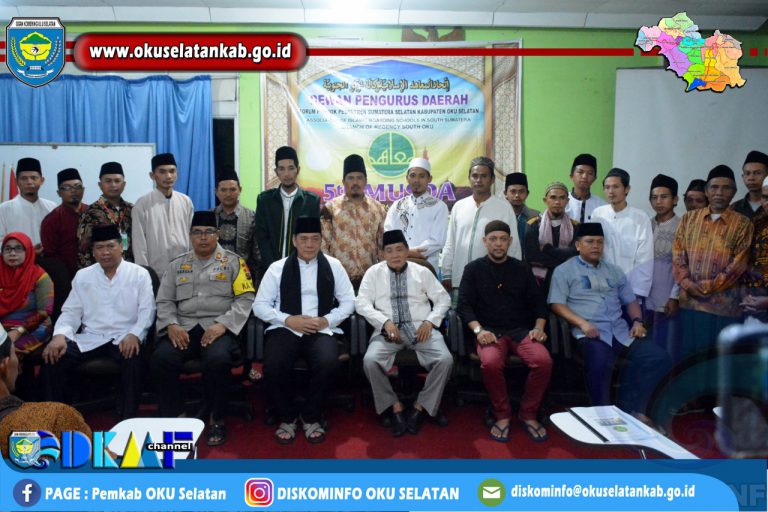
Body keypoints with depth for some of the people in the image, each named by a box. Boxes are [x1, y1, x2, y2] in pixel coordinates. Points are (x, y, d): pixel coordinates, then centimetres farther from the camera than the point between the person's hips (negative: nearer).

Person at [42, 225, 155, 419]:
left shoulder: (139, 274, 5)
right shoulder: (82, 276, 15)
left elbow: (146, 311, -3)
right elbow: (71, 312, 11)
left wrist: (134, 335, -21)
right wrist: (60, 335, -10)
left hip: (124, 338, -3)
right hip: (89, 338, 4)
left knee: (133, 359, -35)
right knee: (52, 357, -20)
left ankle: (128, 418, -23)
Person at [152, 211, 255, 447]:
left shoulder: (233, 261, 9)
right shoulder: (177, 264, 20)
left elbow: (246, 299, -1)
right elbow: (164, 301, 15)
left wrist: (222, 324, -15)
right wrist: (171, 325, -6)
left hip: (219, 327, -3)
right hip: (184, 327, 3)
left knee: (218, 359, -34)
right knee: (161, 359, -27)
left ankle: (217, 418, -9)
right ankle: (172, 416, -5)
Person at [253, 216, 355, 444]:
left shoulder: (333, 265, 10)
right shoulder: (277, 268, 7)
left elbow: (348, 301, 10)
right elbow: (260, 305, 5)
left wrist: (326, 320, -7)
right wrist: (288, 320, -10)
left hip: (321, 330, 0)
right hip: (285, 329, 0)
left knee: (327, 363, -31)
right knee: (273, 366, -29)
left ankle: (311, 417, -2)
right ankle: (288, 417, 2)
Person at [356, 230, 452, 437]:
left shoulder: (422, 272, 12)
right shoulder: (374, 272, 10)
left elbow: (443, 299, 12)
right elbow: (362, 303, 1)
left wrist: (430, 321, -5)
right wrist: (385, 322, -13)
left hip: (420, 328, 1)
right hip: (388, 329, 0)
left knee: (445, 360, -26)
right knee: (370, 361, -29)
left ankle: (421, 407, -5)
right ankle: (395, 406, -7)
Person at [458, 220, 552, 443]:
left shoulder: (521, 269, 15)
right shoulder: (473, 269, 7)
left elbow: (537, 301, 15)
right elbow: (464, 305, 1)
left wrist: (539, 327, -3)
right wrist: (478, 330, -15)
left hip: (521, 330, 2)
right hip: (490, 331, -2)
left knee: (543, 361, -28)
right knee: (491, 363, -35)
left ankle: (529, 414, -6)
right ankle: (502, 415, -11)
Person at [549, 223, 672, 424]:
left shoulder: (614, 271, 24)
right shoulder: (565, 270, 6)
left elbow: (630, 300, 26)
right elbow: (557, 304, -4)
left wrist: (637, 321, 5)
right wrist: (582, 323, -18)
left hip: (621, 332, 6)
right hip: (590, 333, -6)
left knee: (660, 358, -13)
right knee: (600, 363, -36)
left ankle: (631, 407, -3)